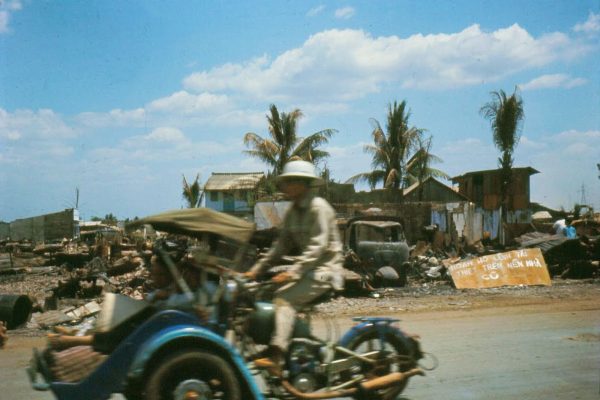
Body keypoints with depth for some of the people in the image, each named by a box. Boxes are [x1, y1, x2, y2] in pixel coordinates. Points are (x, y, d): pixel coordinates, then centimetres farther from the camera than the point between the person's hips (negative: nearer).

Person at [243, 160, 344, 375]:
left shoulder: (318, 207, -12)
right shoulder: (293, 212, 14)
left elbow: (318, 247, -21)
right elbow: (282, 245, 14)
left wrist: (292, 273, -28)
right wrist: (256, 269, 5)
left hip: (325, 269, -9)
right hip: (307, 267, 9)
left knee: (285, 297, -28)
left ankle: (275, 356, -34)